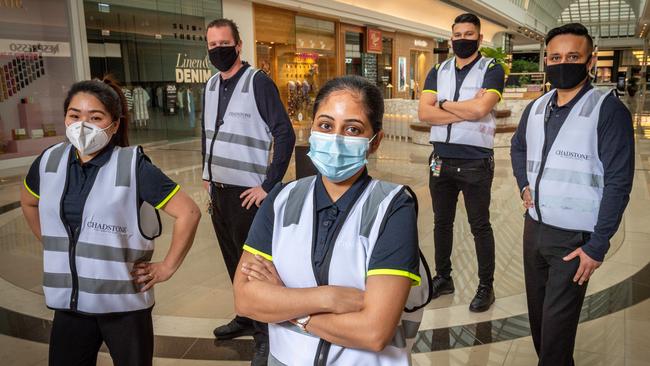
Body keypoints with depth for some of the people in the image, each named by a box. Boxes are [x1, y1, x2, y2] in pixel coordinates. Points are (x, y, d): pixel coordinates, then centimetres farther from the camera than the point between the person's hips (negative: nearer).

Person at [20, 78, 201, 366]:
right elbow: (28, 203, 21)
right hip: (68, 301, 4)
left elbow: (188, 213, -15)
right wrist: (53, 245, 14)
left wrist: (167, 267, -11)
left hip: (124, 304, -4)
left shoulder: (132, 166, -15)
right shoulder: (49, 161, 0)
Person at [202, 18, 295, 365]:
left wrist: (268, 185, -17)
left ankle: (266, 333, 16)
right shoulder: (211, 85, 11)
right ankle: (246, 317, 34)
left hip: (247, 192, -7)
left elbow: (285, 134, -15)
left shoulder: (258, 82, -11)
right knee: (233, 260, 17)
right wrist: (207, 176, 16)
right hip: (218, 190, 7)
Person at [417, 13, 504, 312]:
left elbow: (480, 109, -20)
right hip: (441, 160, 5)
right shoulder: (438, 72, 9)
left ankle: (486, 286, 17)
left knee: (480, 226, 4)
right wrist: (465, 111, -14)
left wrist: (444, 104, -7)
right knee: (442, 222, 14)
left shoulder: (492, 69, -2)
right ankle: (443, 278, 28)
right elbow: (424, 112, -6)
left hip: (476, 161, -4)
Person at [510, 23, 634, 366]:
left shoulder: (608, 110, -13)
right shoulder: (535, 108, 6)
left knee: (557, 324, 1)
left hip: (574, 238, -6)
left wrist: (598, 247, -15)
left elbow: (618, 183, -14)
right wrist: (524, 185, 9)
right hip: (533, 227, 6)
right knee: (537, 312, 18)